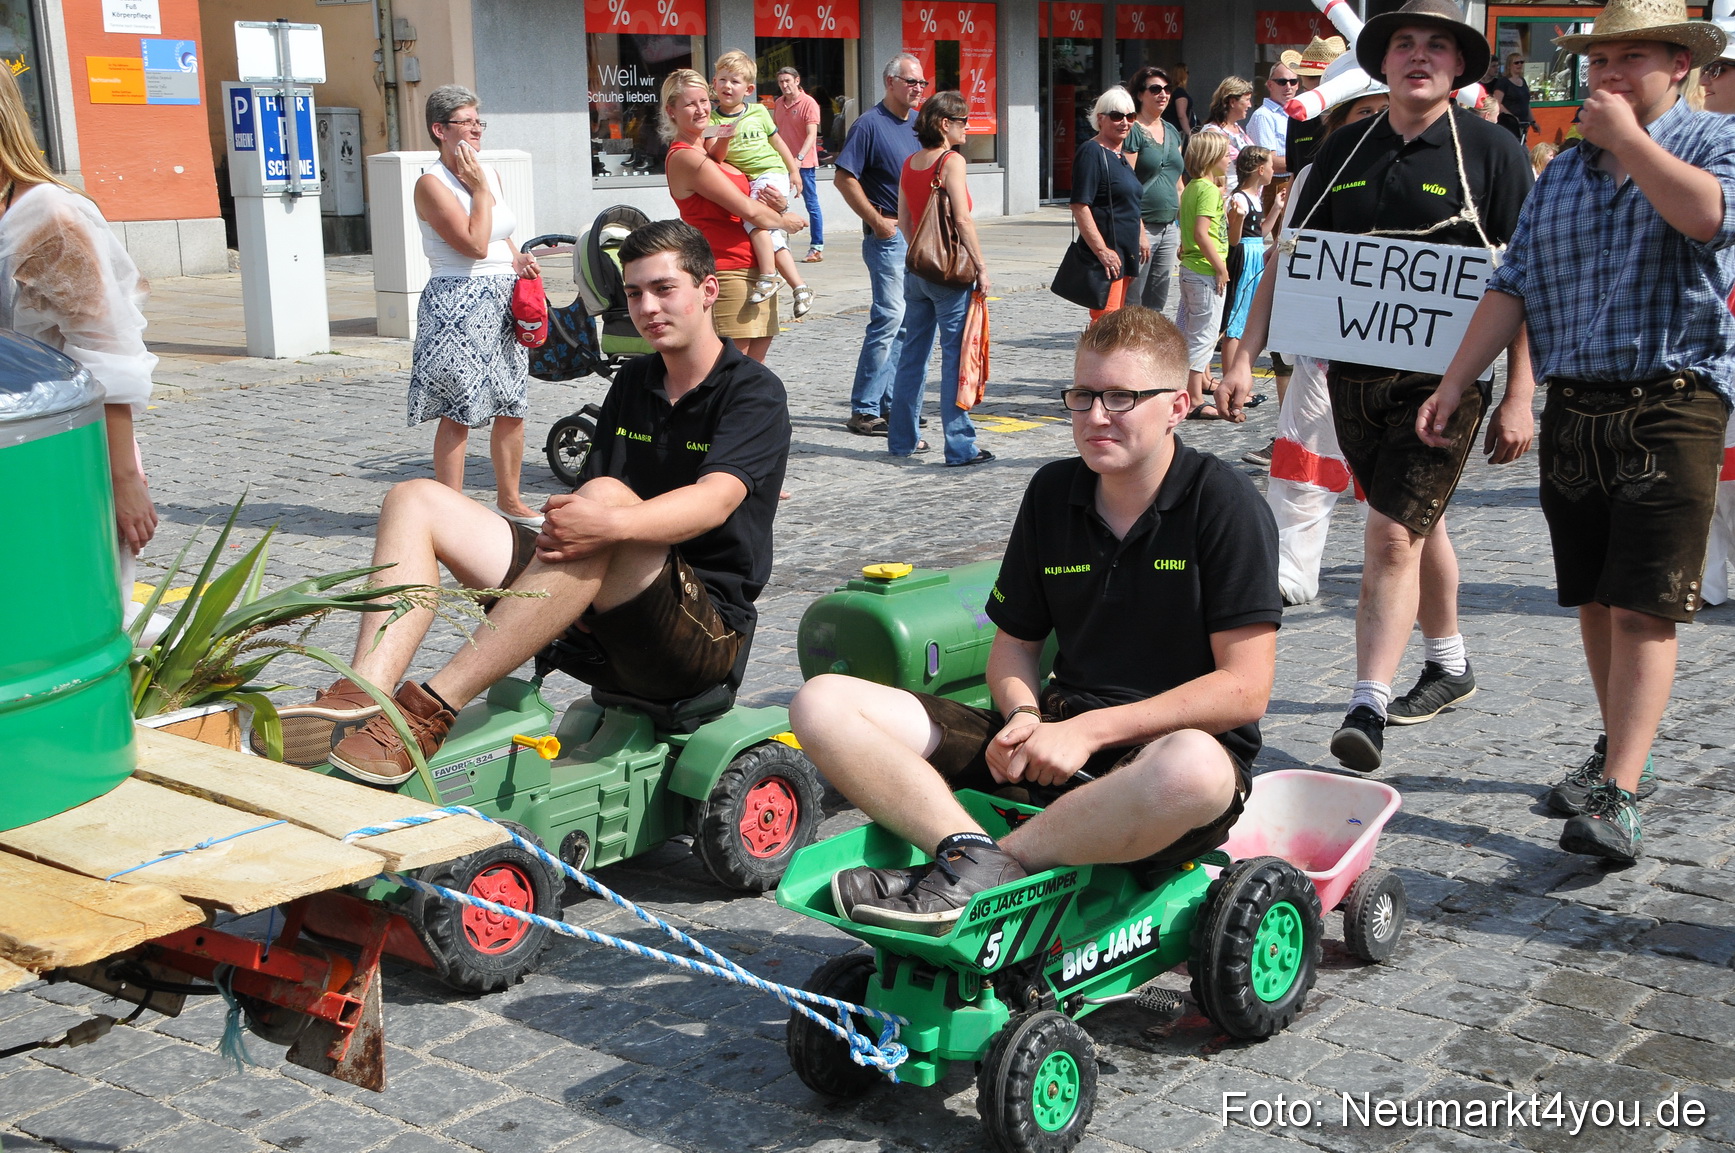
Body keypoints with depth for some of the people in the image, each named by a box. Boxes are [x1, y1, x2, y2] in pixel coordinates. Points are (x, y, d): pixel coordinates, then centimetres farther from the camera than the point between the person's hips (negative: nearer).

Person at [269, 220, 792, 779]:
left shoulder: (754, 392, -3)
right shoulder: (633, 381, 19)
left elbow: (715, 500, -22)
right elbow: (589, 512, 14)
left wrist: (612, 523, -40)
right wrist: (565, 532, -10)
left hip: (708, 628, -7)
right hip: (601, 632, 7)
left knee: (607, 495, -36)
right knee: (416, 499, -3)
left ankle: (428, 711, -36)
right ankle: (360, 700, -29)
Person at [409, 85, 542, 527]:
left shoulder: (491, 174, 13)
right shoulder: (432, 184, -11)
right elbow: (475, 245, -19)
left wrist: (518, 258, 6)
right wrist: (479, 188, -12)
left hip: (504, 303, 8)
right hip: (458, 305, -8)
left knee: (512, 407, 11)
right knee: (458, 413, -6)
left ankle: (509, 498, 24)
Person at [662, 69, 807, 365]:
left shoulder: (710, 150, 18)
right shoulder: (686, 157, -11)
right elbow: (748, 210, -15)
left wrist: (778, 204, -3)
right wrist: (785, 221, 3)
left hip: (756, 272, 9)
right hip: (728, 272, -9)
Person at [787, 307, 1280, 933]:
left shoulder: (1224, 501, -7)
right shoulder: (1053, 492, 9)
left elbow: (1245, 686, -12)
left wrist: (1092, 730, -16)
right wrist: (1024, 717, -8)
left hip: (1168, 744, -5)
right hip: (1052, 741, 5)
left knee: (1195, 769, -45)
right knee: (823, 703, -11)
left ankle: (971, 879, -31)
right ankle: (976, 851, -33)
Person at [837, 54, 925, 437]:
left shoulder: (921, 123, 13)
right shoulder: (870, 124, -8)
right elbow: (844, 178, -13)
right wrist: (876, 220, -15)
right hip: (889, 234, -8)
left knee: (908, 320, 10)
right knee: (890, 315, -13)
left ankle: (890, 402, 18)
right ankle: (864, 410, -9)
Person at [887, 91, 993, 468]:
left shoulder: (909, 164, 9)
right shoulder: (952, 161, -12)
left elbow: (903, 219, 13)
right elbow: (962, 218, -18)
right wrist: (981, 266, -13)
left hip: (916, 269, 7)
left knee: (912, 353, 14)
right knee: (956, 357, -3)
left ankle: (902, 437, 21)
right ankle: (960, 447, -2)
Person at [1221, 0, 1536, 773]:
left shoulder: (1491, 151, -5)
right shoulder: (1346, 149, 7)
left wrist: (1519, 397, -12)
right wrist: (1245, 356, 2)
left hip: (1442, 381, -4)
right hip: (1353, 375, 5)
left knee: (1392, 536, -13)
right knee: (1417, 524, 19)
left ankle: (1368, 710, -11)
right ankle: (1448, 666, 37)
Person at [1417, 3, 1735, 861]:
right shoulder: (1563, 171, 17)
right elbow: (1514, 286, 11)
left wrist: (1628, 139, -13)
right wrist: (1453, 384, 2)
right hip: (1573, 409, 5)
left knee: (1642, 610, -10)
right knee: (1594, 603, 11)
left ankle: (1616, 798, -12)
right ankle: (1621, 753, 26)